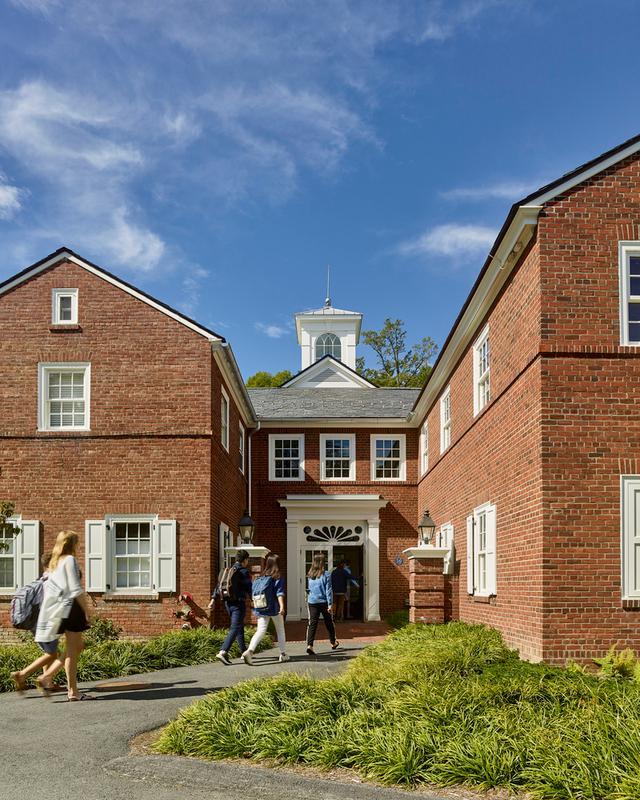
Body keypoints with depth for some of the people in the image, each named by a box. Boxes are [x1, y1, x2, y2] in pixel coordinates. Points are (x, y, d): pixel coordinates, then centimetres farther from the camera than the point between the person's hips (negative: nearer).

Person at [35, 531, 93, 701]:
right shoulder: (70, 560, -10)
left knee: (77, 646, 15)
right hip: (72, 607, -9)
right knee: (72, 650, -3)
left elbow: (48, 588, 17)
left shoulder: (54, 562, 16)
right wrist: (87, 610, -12)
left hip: (59, 609, 9)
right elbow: (76, 589, -16)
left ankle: (47, 677, 9)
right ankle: (73, 692, 0)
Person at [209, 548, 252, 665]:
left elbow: (218, 586, 7)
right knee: (234, 629, -10)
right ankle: (223, 652, -24)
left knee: (240, 626, 21)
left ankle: (244, 651, 29)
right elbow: (250, 588, -10)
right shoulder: (244, 572, -11)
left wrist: (213, 600, 5)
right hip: (238, 604, -8)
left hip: (228, 603, 8)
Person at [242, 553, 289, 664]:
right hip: (274, 609, -3)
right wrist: (282, 606, -25)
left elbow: (253, 595, 10)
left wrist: (256, 609, 20)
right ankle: (283, 654, 22)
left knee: (260, 631, 0)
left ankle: (249, 650, -23)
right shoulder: (278, 578, -5)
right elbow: (279, 593, -17)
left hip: (261, 609, 3)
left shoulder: (258, 578, 7)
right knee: (280, 630, 16)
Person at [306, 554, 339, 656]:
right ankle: (333, 643, 33)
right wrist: (330, 604, -10)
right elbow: (328, 590, -12)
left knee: (312, 624, -1)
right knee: (329, 623, 16)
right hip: (323, 602, -3)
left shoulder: (310, 575, 3)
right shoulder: (326, 574, -10)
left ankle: (309, 645, -17)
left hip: (312, 602, 3)